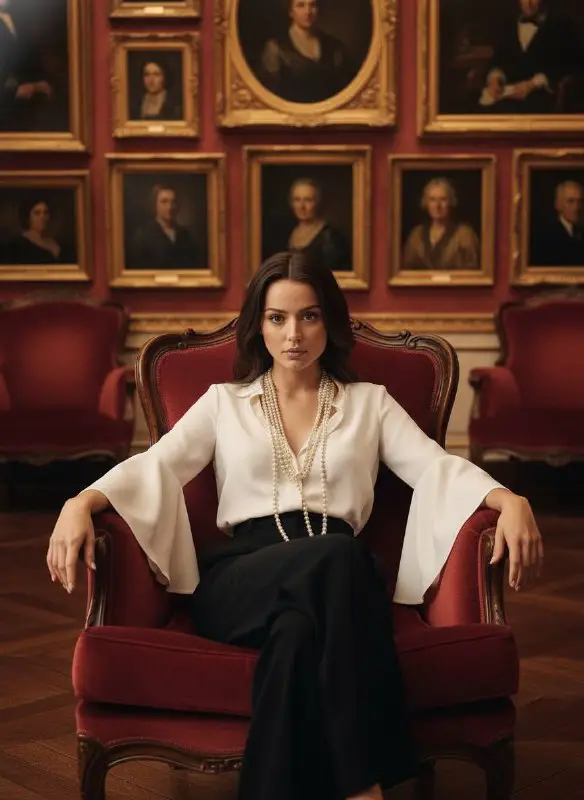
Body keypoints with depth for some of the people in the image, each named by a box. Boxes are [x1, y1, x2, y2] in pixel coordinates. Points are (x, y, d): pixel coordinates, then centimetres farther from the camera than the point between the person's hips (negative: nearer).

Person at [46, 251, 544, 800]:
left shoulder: (369, 403, 21)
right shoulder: (224, 402, 20)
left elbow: (436, 466, 6)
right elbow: (155, 466, 5)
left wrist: (509, 500, -16)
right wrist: (81, 502, -17)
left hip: (334, 574, 1)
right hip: (241, 579, -1)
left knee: (298, 631, -39)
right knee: (336, 556, -37)